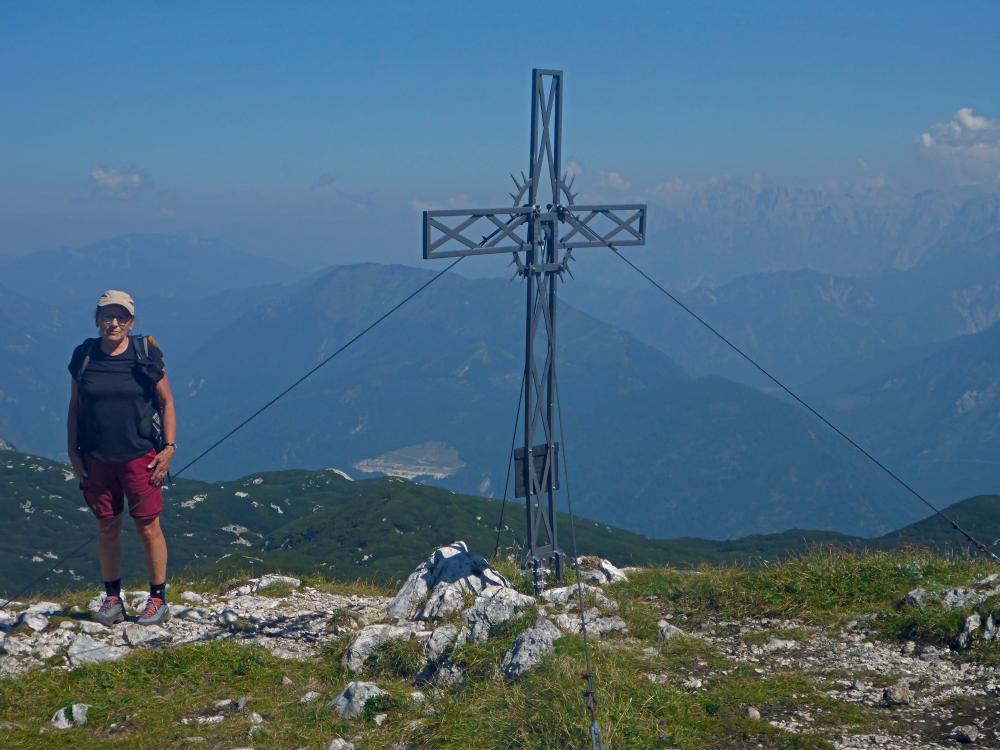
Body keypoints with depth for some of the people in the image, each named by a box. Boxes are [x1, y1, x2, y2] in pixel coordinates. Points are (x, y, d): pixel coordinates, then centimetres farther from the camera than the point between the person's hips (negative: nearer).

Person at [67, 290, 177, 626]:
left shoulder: (146, 355, -2)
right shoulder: (84, 356, 4)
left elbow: (166, 402, 1)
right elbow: (75, 407, 10)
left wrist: (169, 447, -6)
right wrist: (73, 452, 4)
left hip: (140, 456, -2)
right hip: (97, 459, 2)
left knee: (148, 526, -2)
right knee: (108, 529, 8)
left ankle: (158, 599, 8)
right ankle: (112, 599, 19)